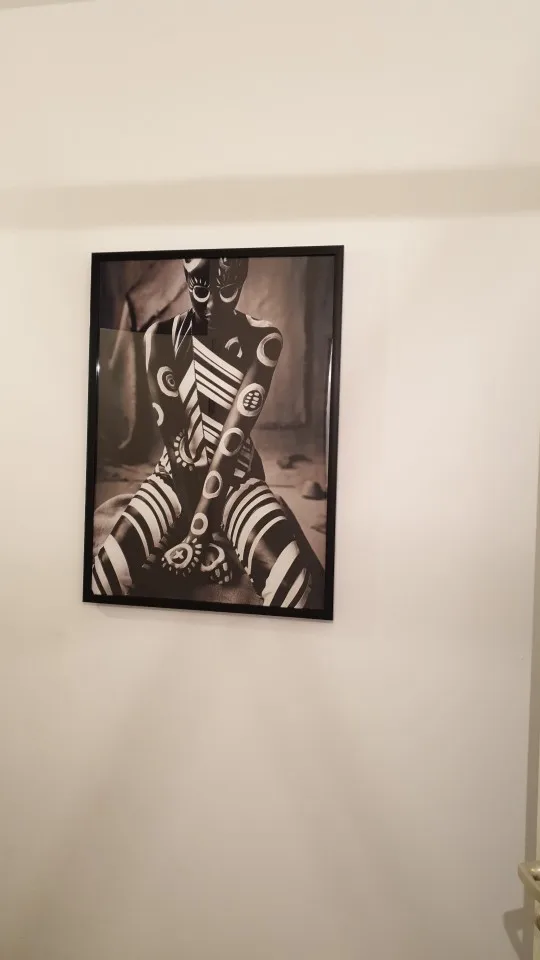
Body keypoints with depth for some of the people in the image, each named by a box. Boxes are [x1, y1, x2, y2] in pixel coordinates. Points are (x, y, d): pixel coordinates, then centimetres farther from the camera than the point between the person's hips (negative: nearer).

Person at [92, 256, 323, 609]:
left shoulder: (262, 340, -11)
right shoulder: (163, 337, -7)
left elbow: (233, 437, -18)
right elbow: (174, 434, -12)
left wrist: (196, 530, -22)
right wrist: (202, 530, -17)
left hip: (236, 476, -1)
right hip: (177, 472, 2)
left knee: (298, 587, -26)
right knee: (104, 575, -20)